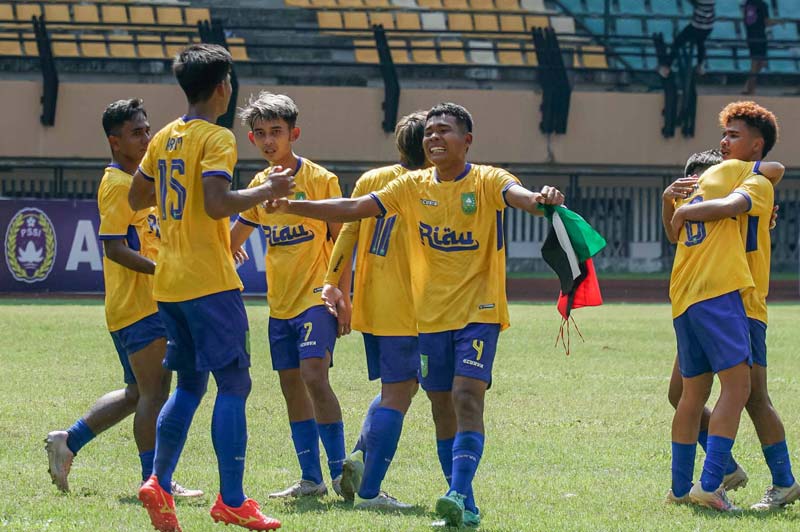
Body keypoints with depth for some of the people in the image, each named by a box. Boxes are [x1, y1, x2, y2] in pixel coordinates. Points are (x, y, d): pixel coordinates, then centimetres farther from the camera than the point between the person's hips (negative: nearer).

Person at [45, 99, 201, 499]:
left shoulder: (133, 181, 18)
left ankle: (68, 441, 20)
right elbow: (114, 248, -20)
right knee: (154, 391, -7)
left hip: (147, 300, 10)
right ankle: (154, 479, -4)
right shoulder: (118, 185, -12)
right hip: (138, 304, -10)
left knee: (137, 393, 16)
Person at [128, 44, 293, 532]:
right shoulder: (217, 139, -11)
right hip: (209, 282, -8)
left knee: (190, 386, 16)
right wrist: (268, 190, -13)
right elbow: (218, 204, -24)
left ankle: (159, 484, 9)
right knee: (234, 384, -5)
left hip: (169, 284, 8)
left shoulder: (166, 138, 12)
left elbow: (137, 198, 21)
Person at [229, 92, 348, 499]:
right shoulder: (260, 185, 9)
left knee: (314, 376, -19)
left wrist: (343, 296, -11)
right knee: (291, 386, 7)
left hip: (317, 297, -7)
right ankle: (311, 478, 13)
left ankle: (340, 472, -13)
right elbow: (234, 239, 20)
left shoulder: (320, 180, -7)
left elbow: (340, 240, -6)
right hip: (280, 302, 7)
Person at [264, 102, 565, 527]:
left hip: (478, 312, -5)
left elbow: (519, 196, -28)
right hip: (432, 316, 5)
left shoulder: (487, 181, -7)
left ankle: (459, 495, -27)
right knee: (443, 409, 7)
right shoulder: (413, 187, 6)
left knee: (467, 398, -19)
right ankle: (464, 507, 14)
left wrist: (542, 199, -52)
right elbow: (353, 209, 5)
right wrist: (292, 207, -4)